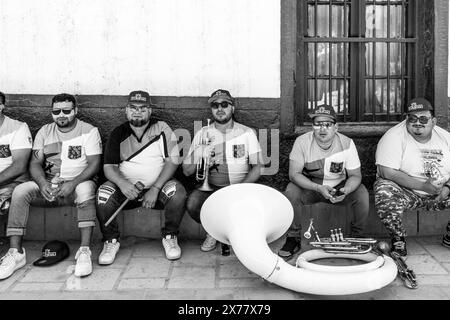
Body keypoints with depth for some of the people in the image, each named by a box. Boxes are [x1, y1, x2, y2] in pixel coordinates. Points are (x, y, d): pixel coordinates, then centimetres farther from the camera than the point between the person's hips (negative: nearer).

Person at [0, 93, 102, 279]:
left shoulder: (89, 131, 0)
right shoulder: (44, 132, 13)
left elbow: (94, 164, -10)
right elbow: (35, 163, 6)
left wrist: (73, 183, -25)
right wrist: (43, 183, -16)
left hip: (78, 183, -3)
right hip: (48, 186, 4)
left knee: (85, 189, -37)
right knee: (20, 191, -23)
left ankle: (84, 251, -36)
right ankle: (16, 252, -18)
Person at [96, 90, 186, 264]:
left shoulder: (162, 129, 1)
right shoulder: (118, 133, 5)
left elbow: (172, 161, -7)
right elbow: (109, 167, -3)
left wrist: (155, 189, -19)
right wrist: (122, 183, -26)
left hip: (158, 186, -1)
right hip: (126, 188, 1)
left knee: (177, 191, -29)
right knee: (104, 193, -26)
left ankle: (169, 237, -6)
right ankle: (111, 241, -5)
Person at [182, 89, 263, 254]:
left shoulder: (247, 133, 5)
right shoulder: (203, 134, 7)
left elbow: (256, 168, 0)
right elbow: (187, 171, 4)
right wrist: (199, 154, -16)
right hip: (211, 189, 1)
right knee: (192, 203, -29)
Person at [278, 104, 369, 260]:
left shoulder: (347, 143, -13)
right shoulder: (302, 142, -17)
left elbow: (355, 175, -10)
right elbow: (294, 174, -22)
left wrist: (345, 191, -33)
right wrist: (319, 188, -36)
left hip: (340, 187, 1)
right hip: (309, 187, -1)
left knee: (362, 194, -25)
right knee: (291, 192, -30)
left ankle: (357, 237, 0)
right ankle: (293, 238, -10)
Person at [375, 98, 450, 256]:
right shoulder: (394, 136, -12)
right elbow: (386, 172, -22)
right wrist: (423, 185, -26)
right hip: (406, 192, -5)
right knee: (385, 193, -35)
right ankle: (398, 240, -9)